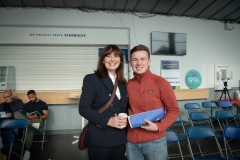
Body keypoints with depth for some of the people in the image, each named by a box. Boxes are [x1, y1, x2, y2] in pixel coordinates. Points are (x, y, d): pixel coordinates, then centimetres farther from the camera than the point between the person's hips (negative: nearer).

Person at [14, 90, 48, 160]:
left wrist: (38, 117, -19)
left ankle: (27, 150, -31)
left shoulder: (43, 104, 7)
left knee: (29, 128, -40)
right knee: (16, 113, -25)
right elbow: (23, 113, 12)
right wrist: (27, 116, -13)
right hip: (27, 119, 4)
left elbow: (46, 115, 1)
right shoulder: (27, 105, 20)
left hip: (38, 120, -4)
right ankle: (32, 123, -42)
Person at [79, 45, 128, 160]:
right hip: (100, 140, -5)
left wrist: (126, 119, -3)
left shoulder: (123, 83, 11)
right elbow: (83, 109, -12)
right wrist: (107, 120, -21)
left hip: (120, 139, 6)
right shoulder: (91, 79, -6)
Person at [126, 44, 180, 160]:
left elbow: (174, 110, -5)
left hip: (155, 141, -3)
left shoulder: (160, 83, -9)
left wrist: (159, 127, -17)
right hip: (131, 141, 3)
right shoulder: (127, 85, 1)